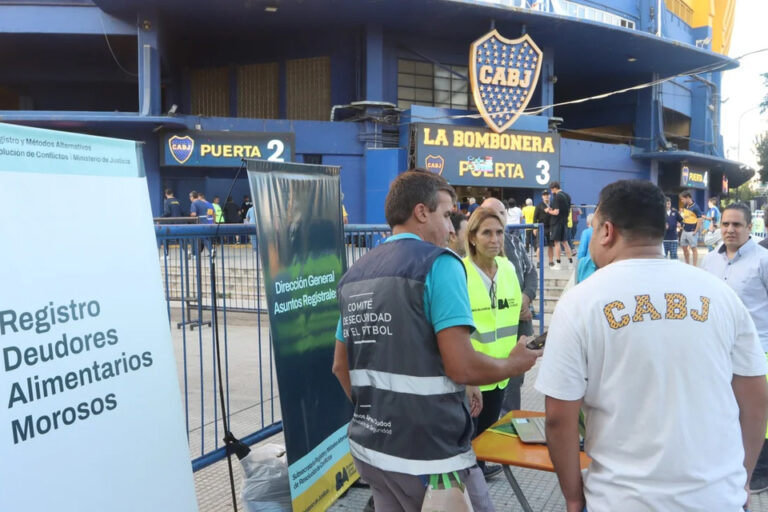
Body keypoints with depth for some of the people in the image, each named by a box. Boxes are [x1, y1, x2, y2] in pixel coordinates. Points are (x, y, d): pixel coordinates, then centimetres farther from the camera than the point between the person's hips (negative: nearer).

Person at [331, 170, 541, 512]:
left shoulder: (354, 274, 8)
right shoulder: (438, 263, -14)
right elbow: (462, 367, -19)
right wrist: (516, 364, -1)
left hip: (368, 446, 7)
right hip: (428, 453, -7)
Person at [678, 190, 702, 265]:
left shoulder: (695, 207, -14)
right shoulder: (685, 206, 7)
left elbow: (699, 220, -14)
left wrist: (695, 231, -15)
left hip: (692, 232, -7)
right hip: (685, 231, 7)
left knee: (693, 248, 0)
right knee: (684, 248, 12)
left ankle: (695, 266, 7)